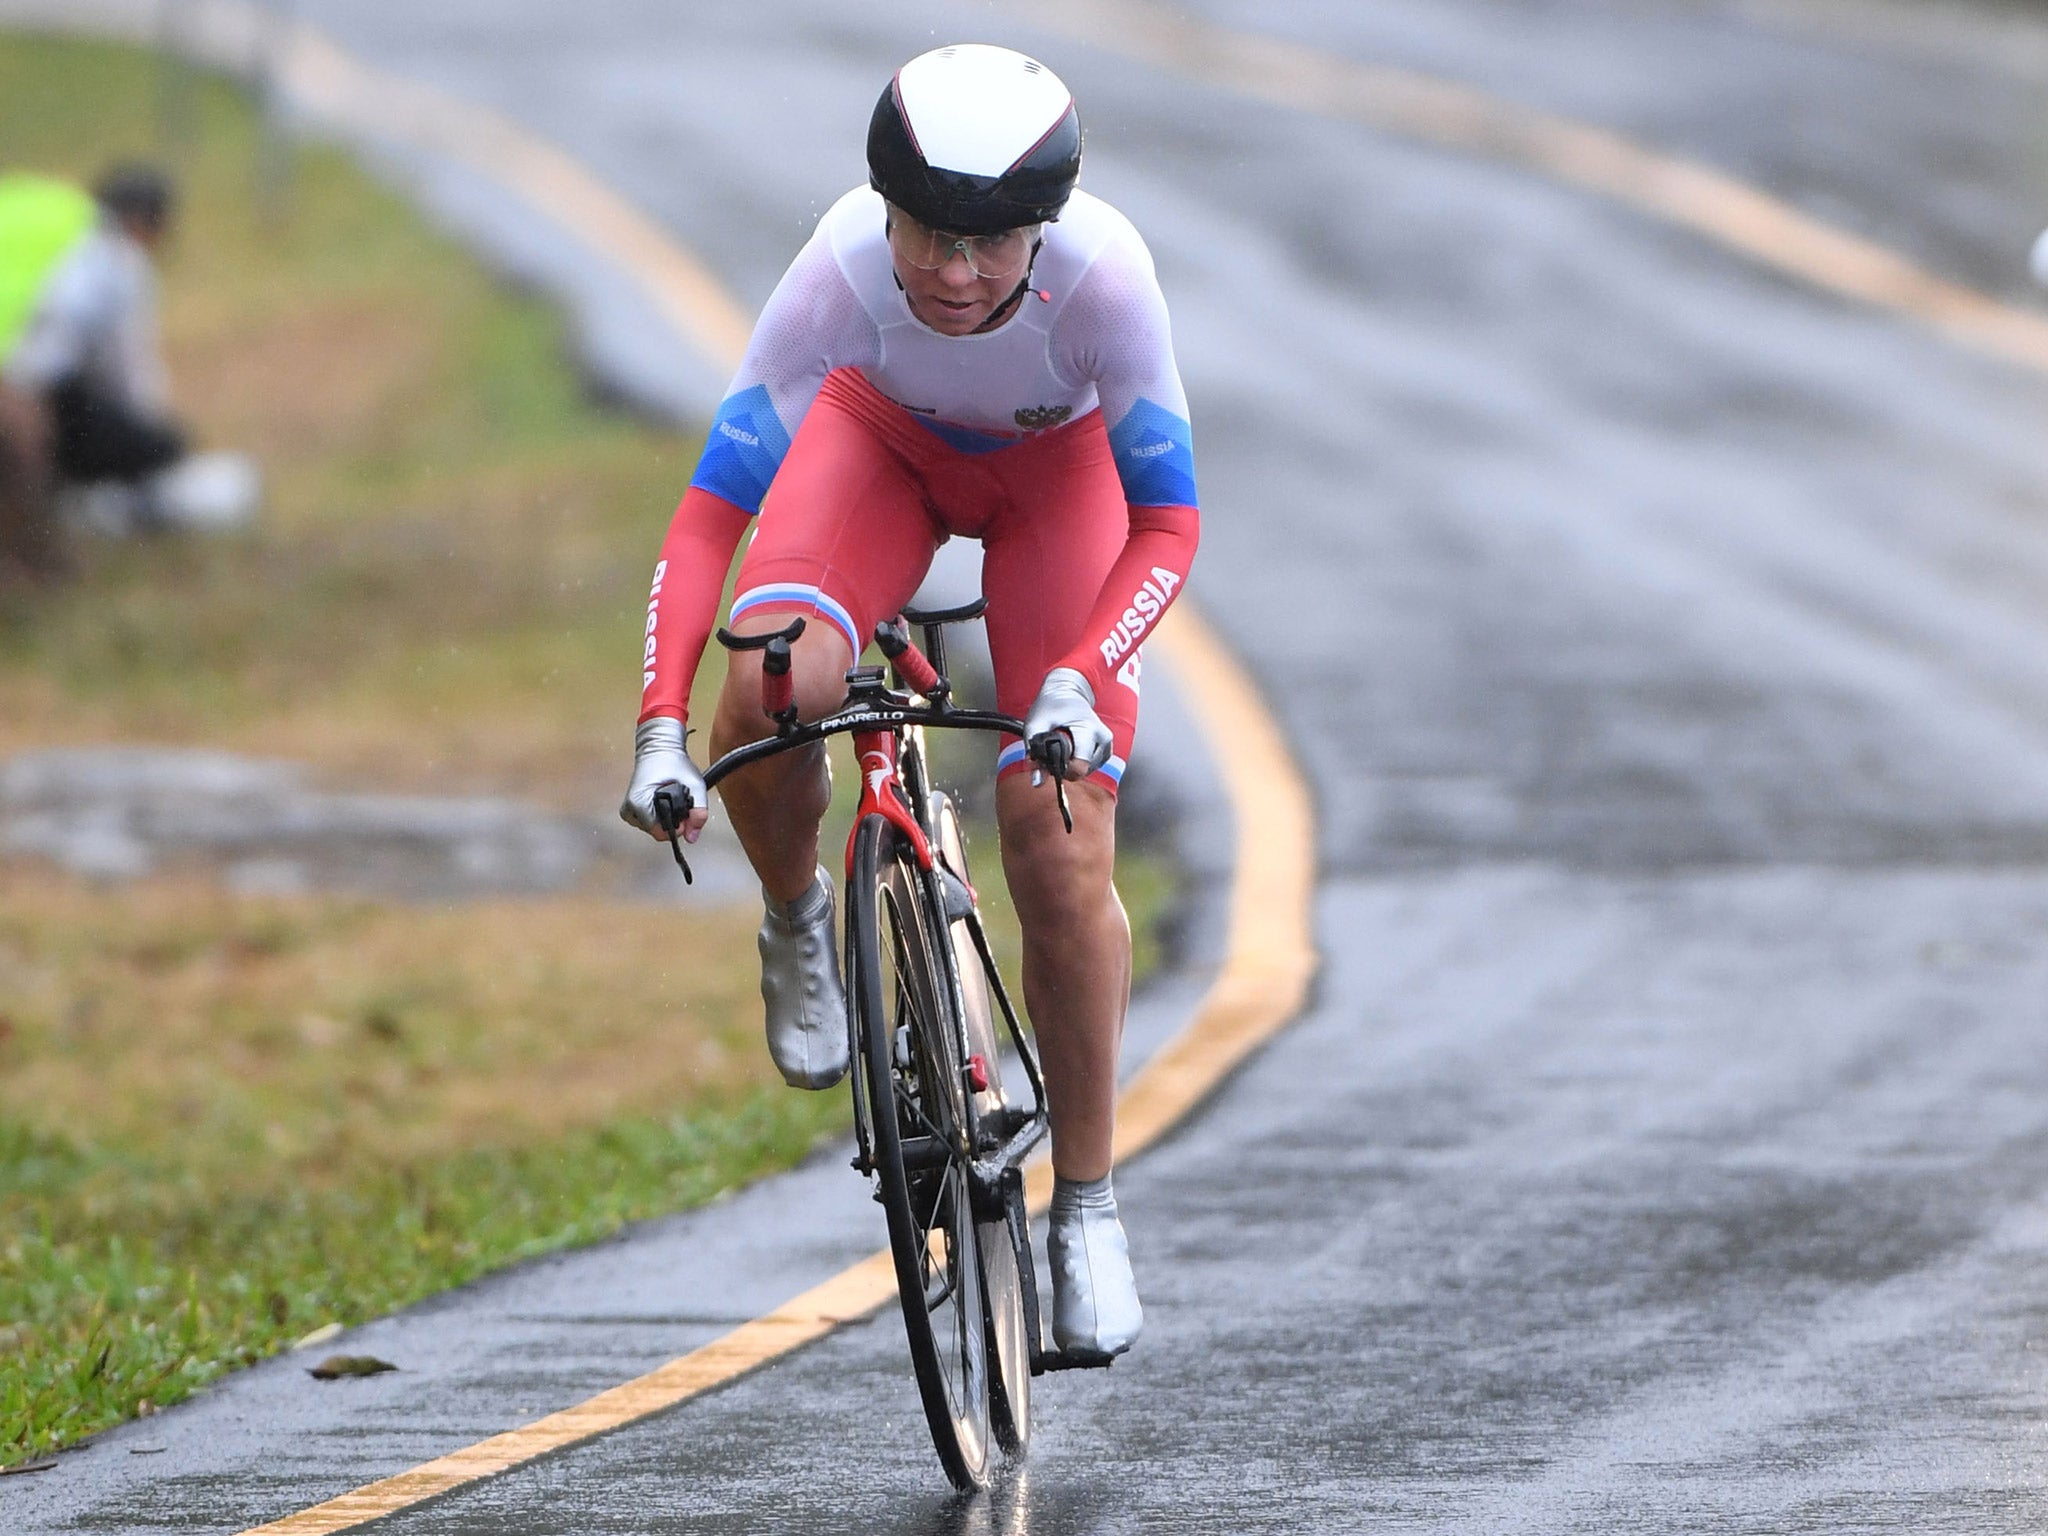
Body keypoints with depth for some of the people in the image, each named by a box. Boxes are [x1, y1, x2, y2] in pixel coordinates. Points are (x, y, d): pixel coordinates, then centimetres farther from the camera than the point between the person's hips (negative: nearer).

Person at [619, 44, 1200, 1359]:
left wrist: (1075, 682, -45)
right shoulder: (844, 267, -37)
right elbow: (712, 511, -34)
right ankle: (798, 924, 3)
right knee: (771, 685, -31)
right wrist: (661, 726, -44)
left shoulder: (1101, 273, -38)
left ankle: (1088, 1207, 6)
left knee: (1062, 856, -13)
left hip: (1059, 468, -1)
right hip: (885, 437, 1)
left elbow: (1169, 524, -29)